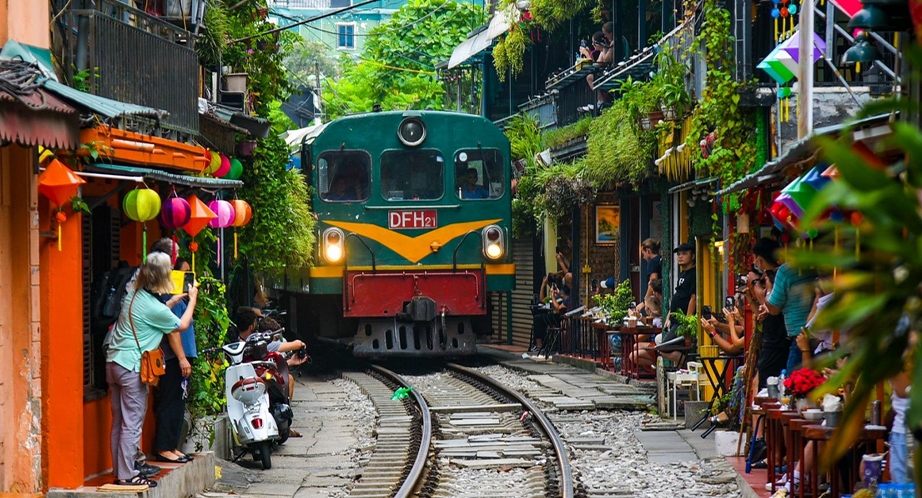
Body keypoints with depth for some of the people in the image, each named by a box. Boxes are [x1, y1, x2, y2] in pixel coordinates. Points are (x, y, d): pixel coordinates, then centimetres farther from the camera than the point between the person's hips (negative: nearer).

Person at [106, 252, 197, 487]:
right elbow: (181, 325, 2)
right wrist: (193, 299, 16)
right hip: (131, 367, -9)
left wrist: (173, 302, 26)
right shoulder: (153, 307, -15)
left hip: (114, 362, 9)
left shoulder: (134, 296, 8)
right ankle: (127, 475, -4)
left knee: (119, 422, 12)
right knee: (132, 423, -4)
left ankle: (120, 471, 17)